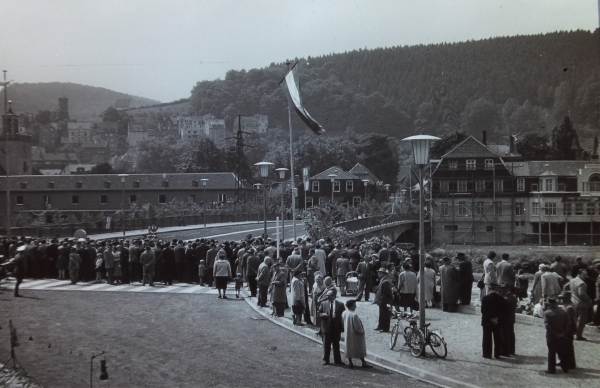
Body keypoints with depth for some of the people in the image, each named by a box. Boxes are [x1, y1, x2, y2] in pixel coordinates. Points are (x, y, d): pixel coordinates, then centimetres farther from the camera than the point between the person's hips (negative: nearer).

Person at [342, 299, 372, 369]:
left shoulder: (344, 313, -5)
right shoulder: (354, 315, -27)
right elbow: (357, 327, -22)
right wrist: (361, 332, -4)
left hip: (347, 334, 7)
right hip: (355, 335, -7)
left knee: (349, 348, 16)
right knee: (360, 349, 7)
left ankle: (350, 362, 19)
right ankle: (363, 363, 15)